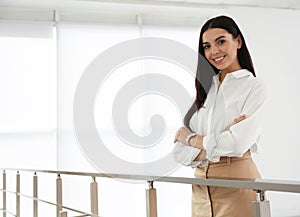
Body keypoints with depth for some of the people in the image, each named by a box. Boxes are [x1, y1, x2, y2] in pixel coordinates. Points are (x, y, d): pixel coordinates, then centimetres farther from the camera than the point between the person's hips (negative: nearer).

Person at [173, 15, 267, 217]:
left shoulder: (254, 86, -4)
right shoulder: (205, 89, 11)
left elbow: (238, 143, -18)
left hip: (237, 185, -5)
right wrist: (219, 142, -14)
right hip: (202, 188, 5)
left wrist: (192, 139, -4)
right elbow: (179, 152, 3)